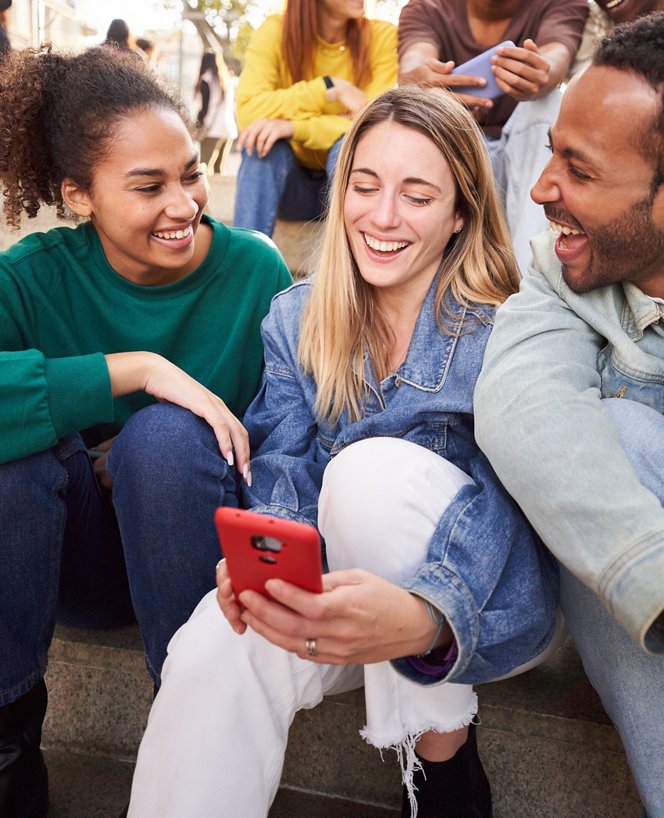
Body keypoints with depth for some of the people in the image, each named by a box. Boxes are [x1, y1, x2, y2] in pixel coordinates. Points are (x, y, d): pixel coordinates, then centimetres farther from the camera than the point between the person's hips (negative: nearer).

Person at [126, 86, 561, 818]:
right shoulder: (295, 319, 3)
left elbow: (508, 506, -22)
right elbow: (284, 469, -5)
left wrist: (424, 618, -44)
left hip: (484, 613, -1)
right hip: (338, 592, 2)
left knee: (372, 467, -31)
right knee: (213, 653, -31)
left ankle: (445, 759, -15)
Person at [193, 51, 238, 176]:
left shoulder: (206, 79, -3)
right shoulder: (226, 79, 16)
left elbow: (205, 106, -6)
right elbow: (231, 106, 15)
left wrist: (198, 122, 5)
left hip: (213, 129, -7)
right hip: (229, 129, 7)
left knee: (206, 166, -8)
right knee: (220, 168, 11)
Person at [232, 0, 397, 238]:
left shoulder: (383, 36, -10)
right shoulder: (276, 31, -9)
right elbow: (248, 111, -22)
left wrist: (293, 127, -33)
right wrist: (332, 88, -26)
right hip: (291, 182, 1)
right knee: (264, 141, -29)